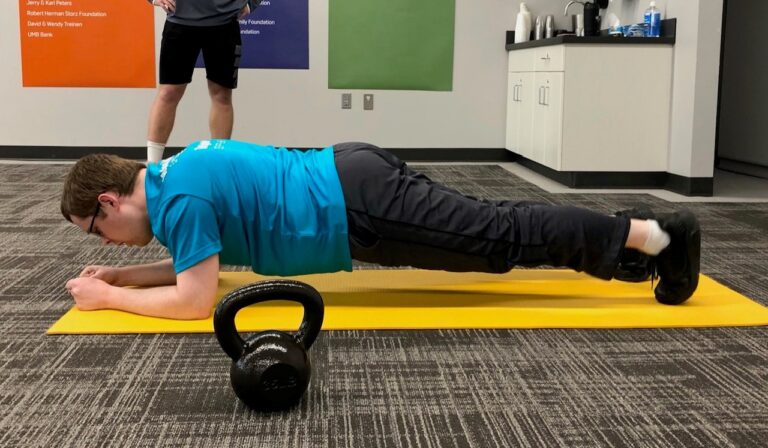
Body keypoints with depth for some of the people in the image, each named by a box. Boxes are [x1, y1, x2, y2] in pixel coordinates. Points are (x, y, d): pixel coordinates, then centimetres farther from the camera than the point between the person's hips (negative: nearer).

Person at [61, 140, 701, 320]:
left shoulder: (178, 194, -14)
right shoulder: (176, 177, 15)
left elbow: (194, 301, -15)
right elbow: (196, 261, 27)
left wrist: (108, 298, -3)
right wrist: (124, 274, 18)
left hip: (361, 207, -8)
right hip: (352, 179, 8)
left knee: (504, 236, -3)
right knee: (499, 233, 16)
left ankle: (655, 234, 4)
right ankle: (631, 238, 26)